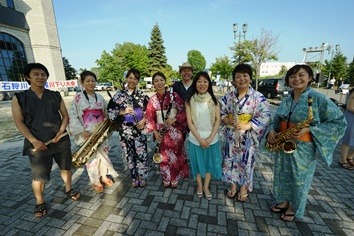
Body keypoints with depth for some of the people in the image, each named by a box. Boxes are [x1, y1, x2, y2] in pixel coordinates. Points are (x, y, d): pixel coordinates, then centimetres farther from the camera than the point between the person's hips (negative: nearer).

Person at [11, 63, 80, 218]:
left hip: (61, 141, 2)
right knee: (39, 176, 5)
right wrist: (34, 140, -14)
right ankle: (40, 202, 29)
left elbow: (65, 115, 7)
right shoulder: (19, 98, 0)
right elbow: (19, 122, -4)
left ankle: (68, 189, 38)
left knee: (66, 167, 16)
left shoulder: (56, 96, 5)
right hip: (37, 144, -2)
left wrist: (61, 131, -10)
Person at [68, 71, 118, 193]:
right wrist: (82, 131, -15)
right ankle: (96, 182, 24)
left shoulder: (100, 97, 8)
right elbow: (72, 117, -8)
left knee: (103, 154, 12)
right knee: (91, 157, 5)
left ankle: (104, 176, 33)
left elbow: (106, 114, 14)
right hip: (87, 134, -3)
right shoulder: (78, 97, -4)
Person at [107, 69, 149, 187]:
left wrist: (144, 120, -11)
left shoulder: (142, 94, 3)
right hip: (125, 130, 1)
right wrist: (123, 112, -15)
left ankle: (142, 177, 26)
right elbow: (110, 111, 0)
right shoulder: (118, 95, 1)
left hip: (140, 128, 0)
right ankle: (134, 178, 31)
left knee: (141, 154, 3)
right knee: (129, 154, 11)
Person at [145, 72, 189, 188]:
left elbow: (184, 110, -6)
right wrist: (155, 132, -5)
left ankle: (175, 178, 34)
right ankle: (166, 178, 35)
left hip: (174, 131, -1)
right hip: (161, 131, 2)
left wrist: (173, 119, -17)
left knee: (175, 155, 11)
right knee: (164, 156, 12)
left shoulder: (173, 96, -6)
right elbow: (149, 117, 1)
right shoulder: (152, 99, -1)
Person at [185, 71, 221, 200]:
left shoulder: (214, 100, -2)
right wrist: (200, 139, -13)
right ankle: (199, 185, 37)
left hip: (211, 138, 2)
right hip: (195, 138, -1)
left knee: (210, 162, 13)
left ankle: (206, 186, 35)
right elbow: (189, 122, -8)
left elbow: (218, 120, -3)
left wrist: (210, 138, -13)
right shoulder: (190, 101, -6)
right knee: (197, 162, 13)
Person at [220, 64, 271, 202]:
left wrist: (246, 126, -22)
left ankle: (244, 187, 34)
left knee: (245, 162, 11)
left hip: (248, 137, -2)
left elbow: (264, 117, -12)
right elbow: (221, 113, 7)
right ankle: (232, 185, 35)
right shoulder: (228, 96, 2)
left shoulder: (258, 97, -7)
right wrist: (227, 120, -14)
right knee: (230, 160, 12)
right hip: (231, 136, 3)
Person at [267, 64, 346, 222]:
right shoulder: (286, 101, 5)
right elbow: (276, 120, 14)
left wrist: (309, 130, -22)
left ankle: (294, 208, 35)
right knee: (282, 176, 18)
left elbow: (339, 122, -12)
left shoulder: (318, 98, -12)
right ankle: (283, 201, 41)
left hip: (303, 148, -5)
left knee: (299, 180, 12)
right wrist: (271, 131, -6)